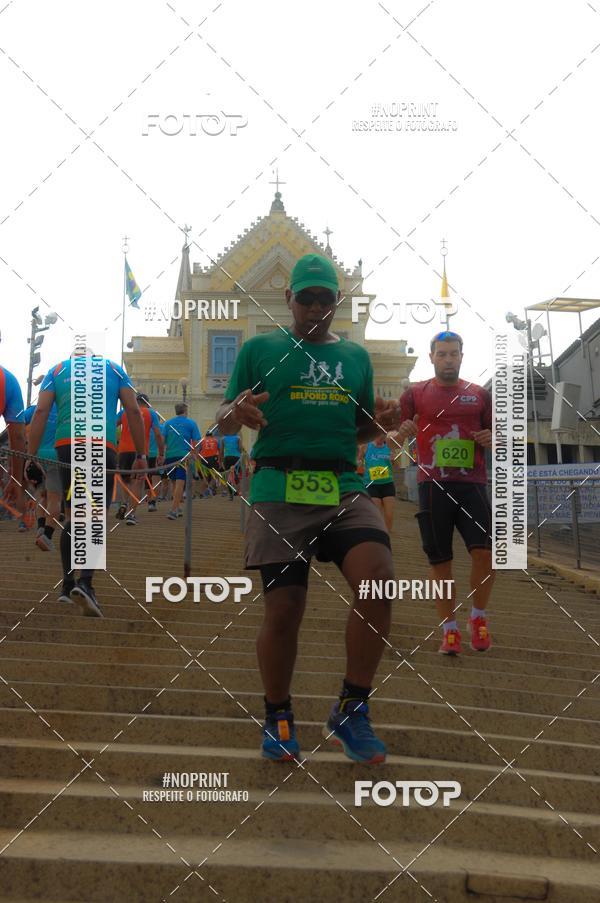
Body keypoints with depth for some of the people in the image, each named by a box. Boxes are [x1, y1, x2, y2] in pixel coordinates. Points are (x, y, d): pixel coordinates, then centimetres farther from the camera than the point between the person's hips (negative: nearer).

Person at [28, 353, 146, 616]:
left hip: (66, 446, 2)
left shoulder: (57, 370, 17)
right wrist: (141, 455, 9)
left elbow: (40, 413, 5)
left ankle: (68, 585, 18)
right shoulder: (114, 369, 17)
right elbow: (134, 412, 7)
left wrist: (31, 456, 3)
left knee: (73, 516, 15)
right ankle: (85, 583, -22)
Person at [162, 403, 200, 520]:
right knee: (180, 483, -6)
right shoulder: (191, 423, 3)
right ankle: (173, 510, -16)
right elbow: (195, 442, 0)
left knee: (175, 482, 17)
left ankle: (177, 507, 22)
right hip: (184, 456, -3)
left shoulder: (167, 423, 9)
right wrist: (194, 455, 10)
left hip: (169, 456, 3)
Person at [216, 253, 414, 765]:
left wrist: (381, 424, 3)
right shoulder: (260, 350, 11)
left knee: (379, 578, -21)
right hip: (279, 490, -2)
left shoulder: (356, 356, 20)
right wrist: (237, 413, -13)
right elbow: (223, 424, 10)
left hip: (345, 487, 2)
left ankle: (351, 712, -4)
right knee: (284, 609, -5)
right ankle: (278, 718, 20)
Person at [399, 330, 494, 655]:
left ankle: (478, 618, 12)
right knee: (440, 561, 3)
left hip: (471, 484, 1)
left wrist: (492, 439, -6)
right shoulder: (415, 393, 7)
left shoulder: (479, 395, 12)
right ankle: (450, 629, 18)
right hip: (433, 485, -1)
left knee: (485, 552, -13)